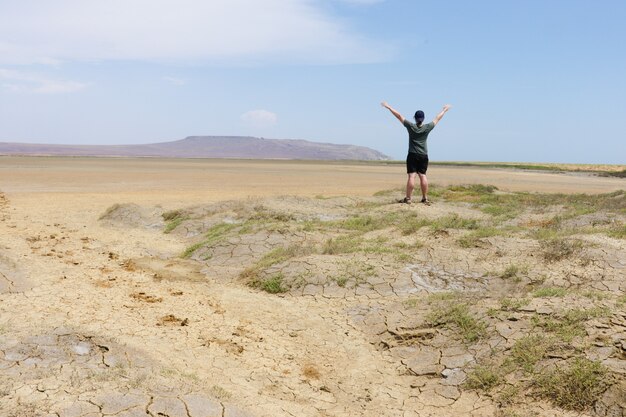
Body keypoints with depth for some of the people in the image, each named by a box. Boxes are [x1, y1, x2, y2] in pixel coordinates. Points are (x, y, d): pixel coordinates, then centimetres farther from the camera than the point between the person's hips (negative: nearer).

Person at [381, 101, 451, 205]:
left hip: (412, 155, -2)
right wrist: (445, 110, 28)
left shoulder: (411, 126, -5)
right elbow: (437, 118, 13)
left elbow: (399, 116, 0)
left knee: (412, 176, -6)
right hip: (424, 156, 2)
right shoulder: (427, 128, -1)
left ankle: (408, 198, -6)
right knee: (423, 175, 6)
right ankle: (425, 198, 9)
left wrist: (388, 107, 5)